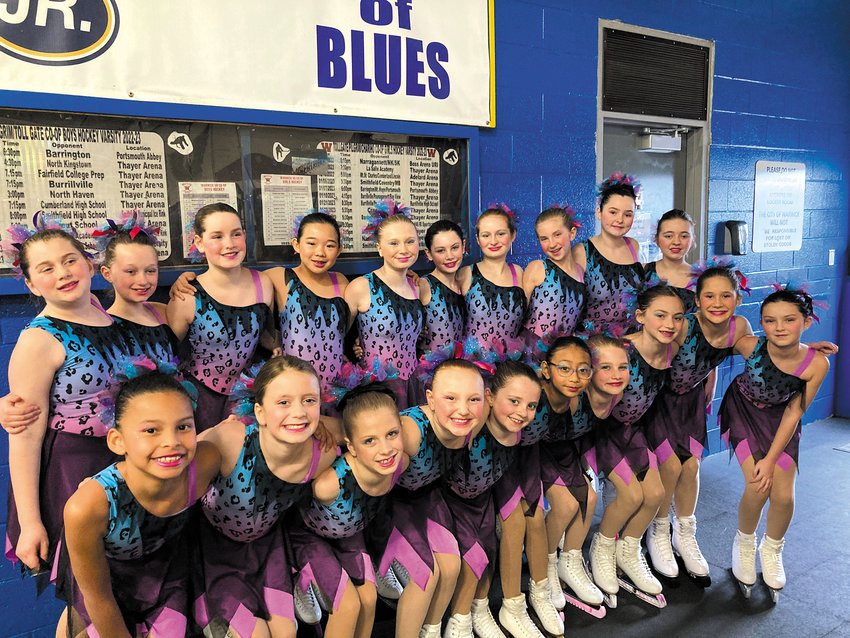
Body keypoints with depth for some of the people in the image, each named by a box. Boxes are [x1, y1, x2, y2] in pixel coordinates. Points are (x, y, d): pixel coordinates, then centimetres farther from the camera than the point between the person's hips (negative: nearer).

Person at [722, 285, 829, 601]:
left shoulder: (817, 363, -27)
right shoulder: (750, 346, -32)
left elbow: (793, 414, -17)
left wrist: (771, 459, -16)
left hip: (780, 420, 2)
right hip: (743, 412, -2)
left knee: (783, 495, -5)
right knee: (758, 487, -15)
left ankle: (772, 551, 29)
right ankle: (744, 545, 17)